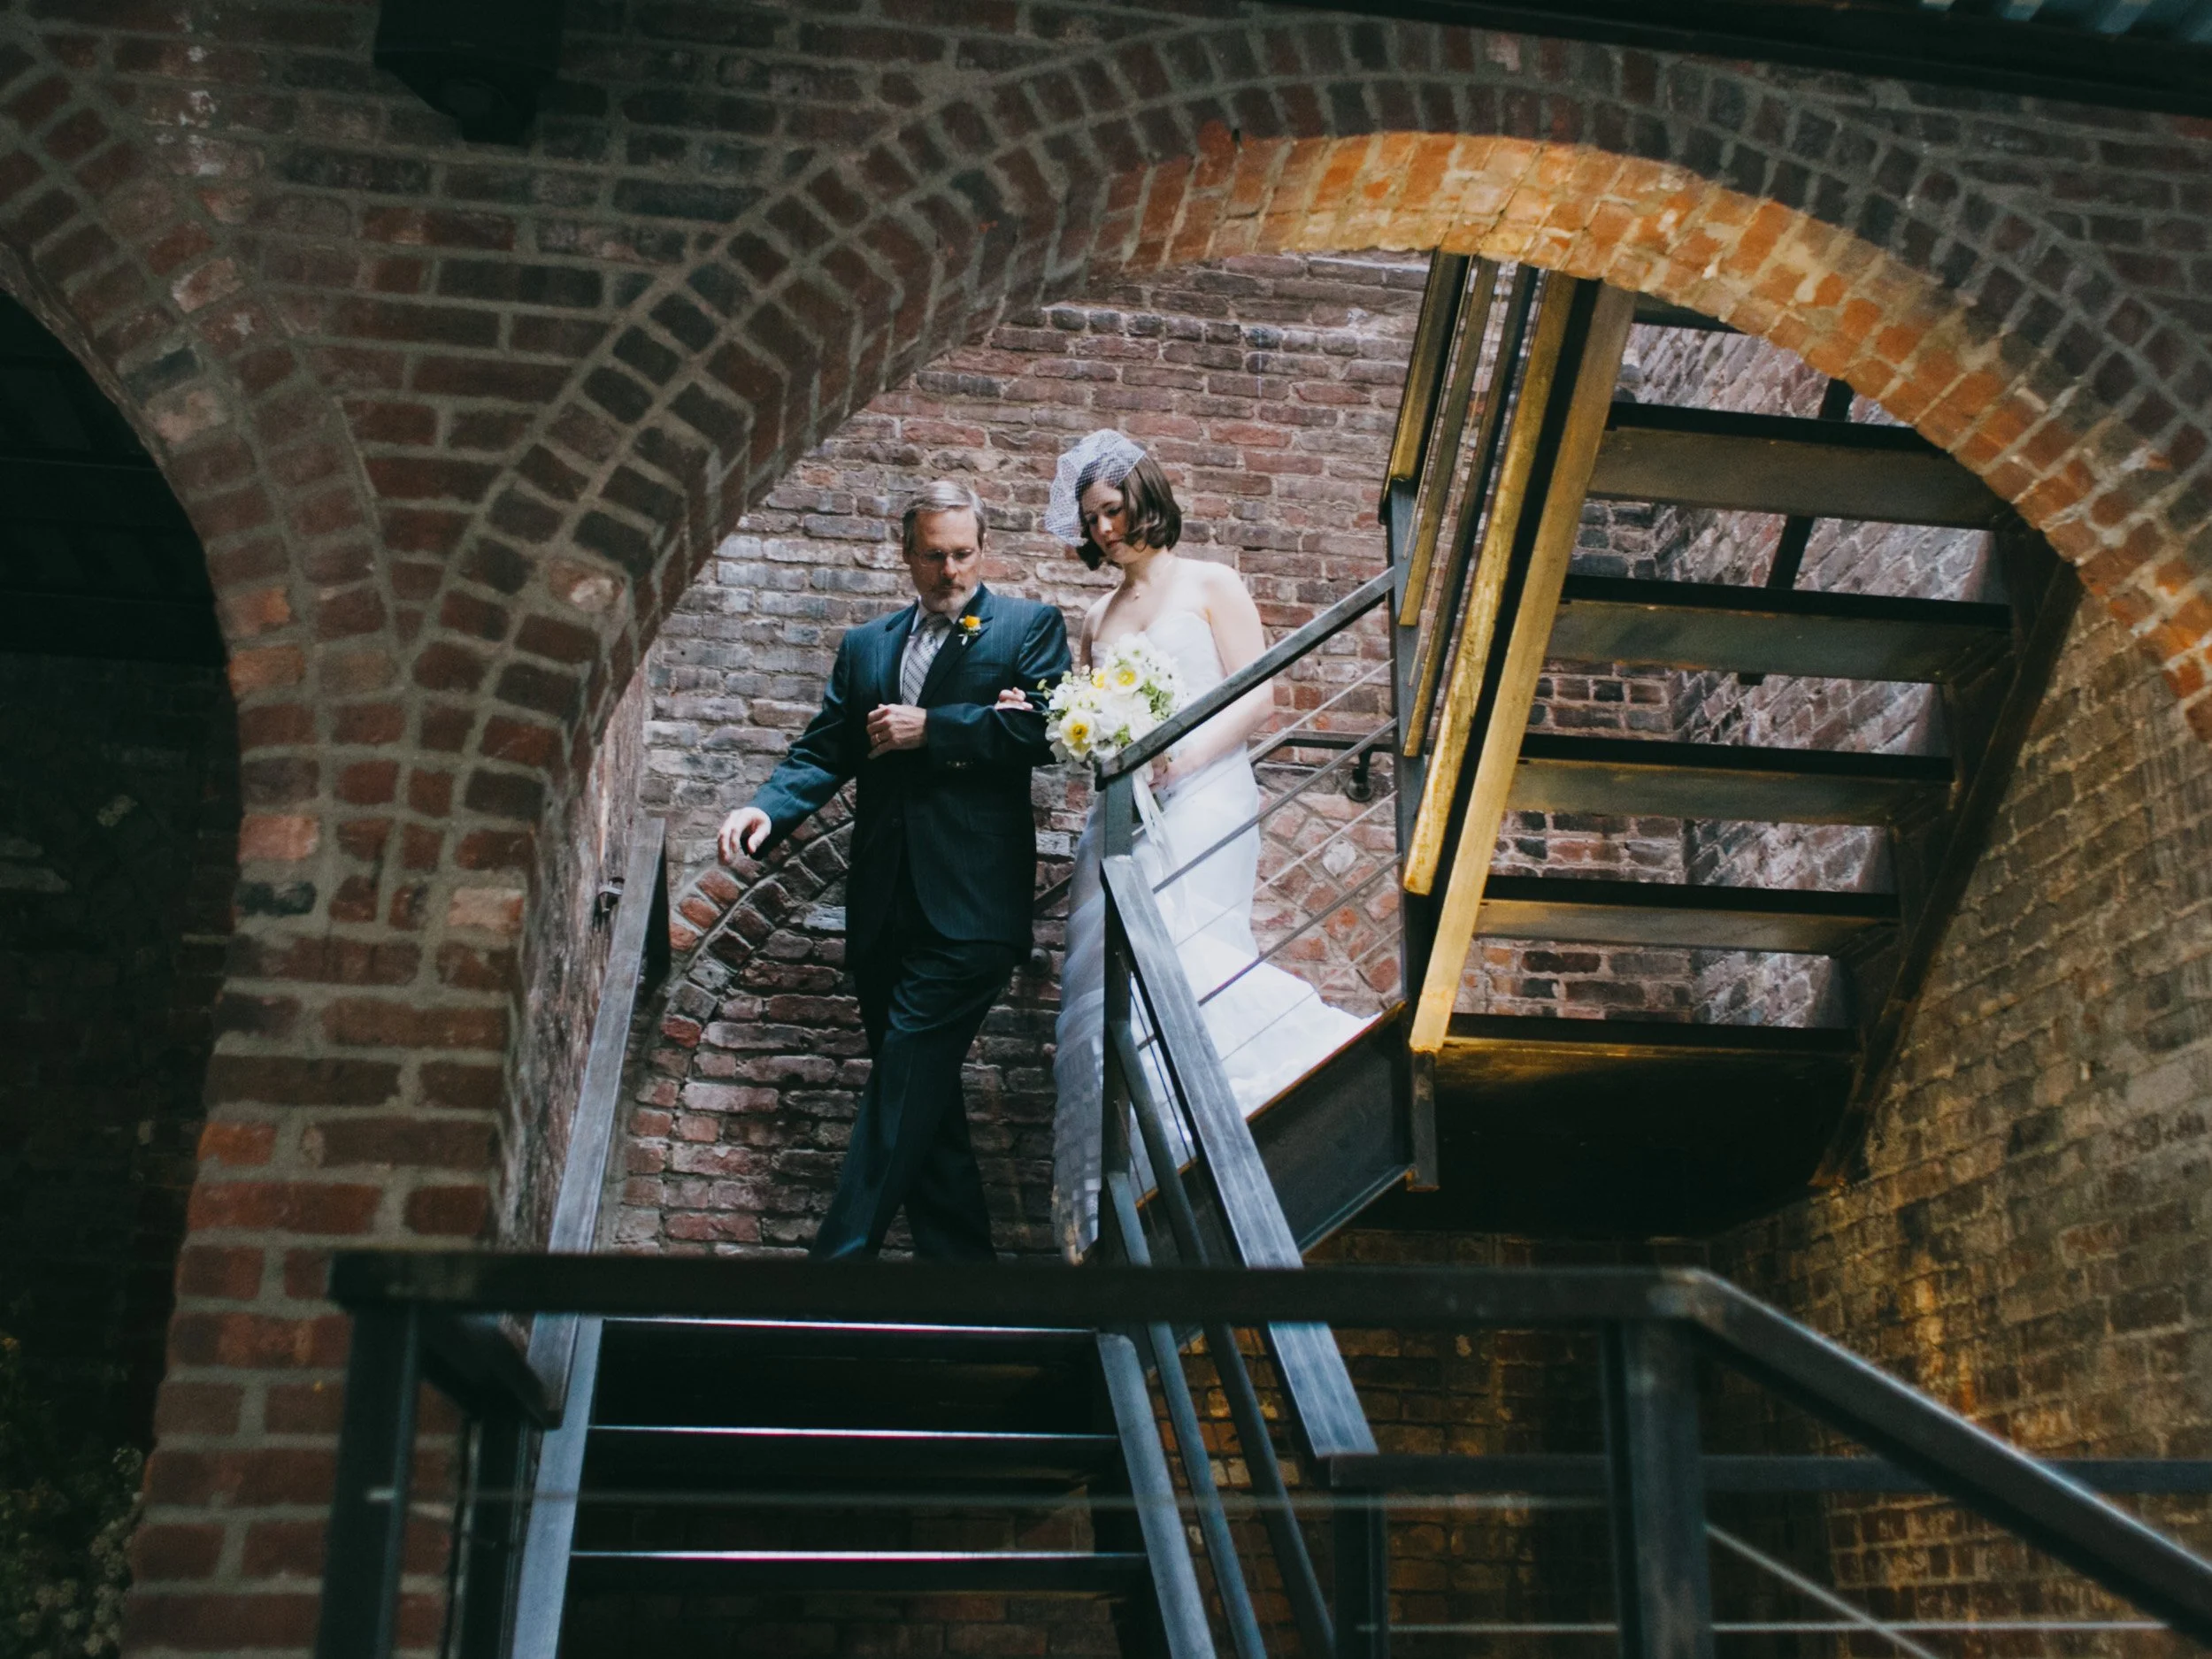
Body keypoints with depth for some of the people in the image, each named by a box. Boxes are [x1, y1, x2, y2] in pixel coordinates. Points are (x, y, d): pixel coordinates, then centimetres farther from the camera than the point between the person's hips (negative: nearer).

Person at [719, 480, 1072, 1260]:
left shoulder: (1029, 627, 7)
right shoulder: (865, 646, 20)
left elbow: (1042, 727, -9)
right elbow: (824, 749, 12)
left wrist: (930, 729, -9)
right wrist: (769, 808, -7)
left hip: (968, 905, -6)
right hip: (885, 909, 6)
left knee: (904, 1083, -13)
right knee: (924, 1102, 10)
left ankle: (840, 1254, -13)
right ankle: (960, 1253, 19)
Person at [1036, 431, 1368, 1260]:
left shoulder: (1211, 585, 8)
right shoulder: (1099, 617, 23)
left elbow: (1258, 695, -2)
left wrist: (1185, 753, -16)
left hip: (1198, 802, -5)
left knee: (1181, 959, -24)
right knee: (1115, 980, -7)